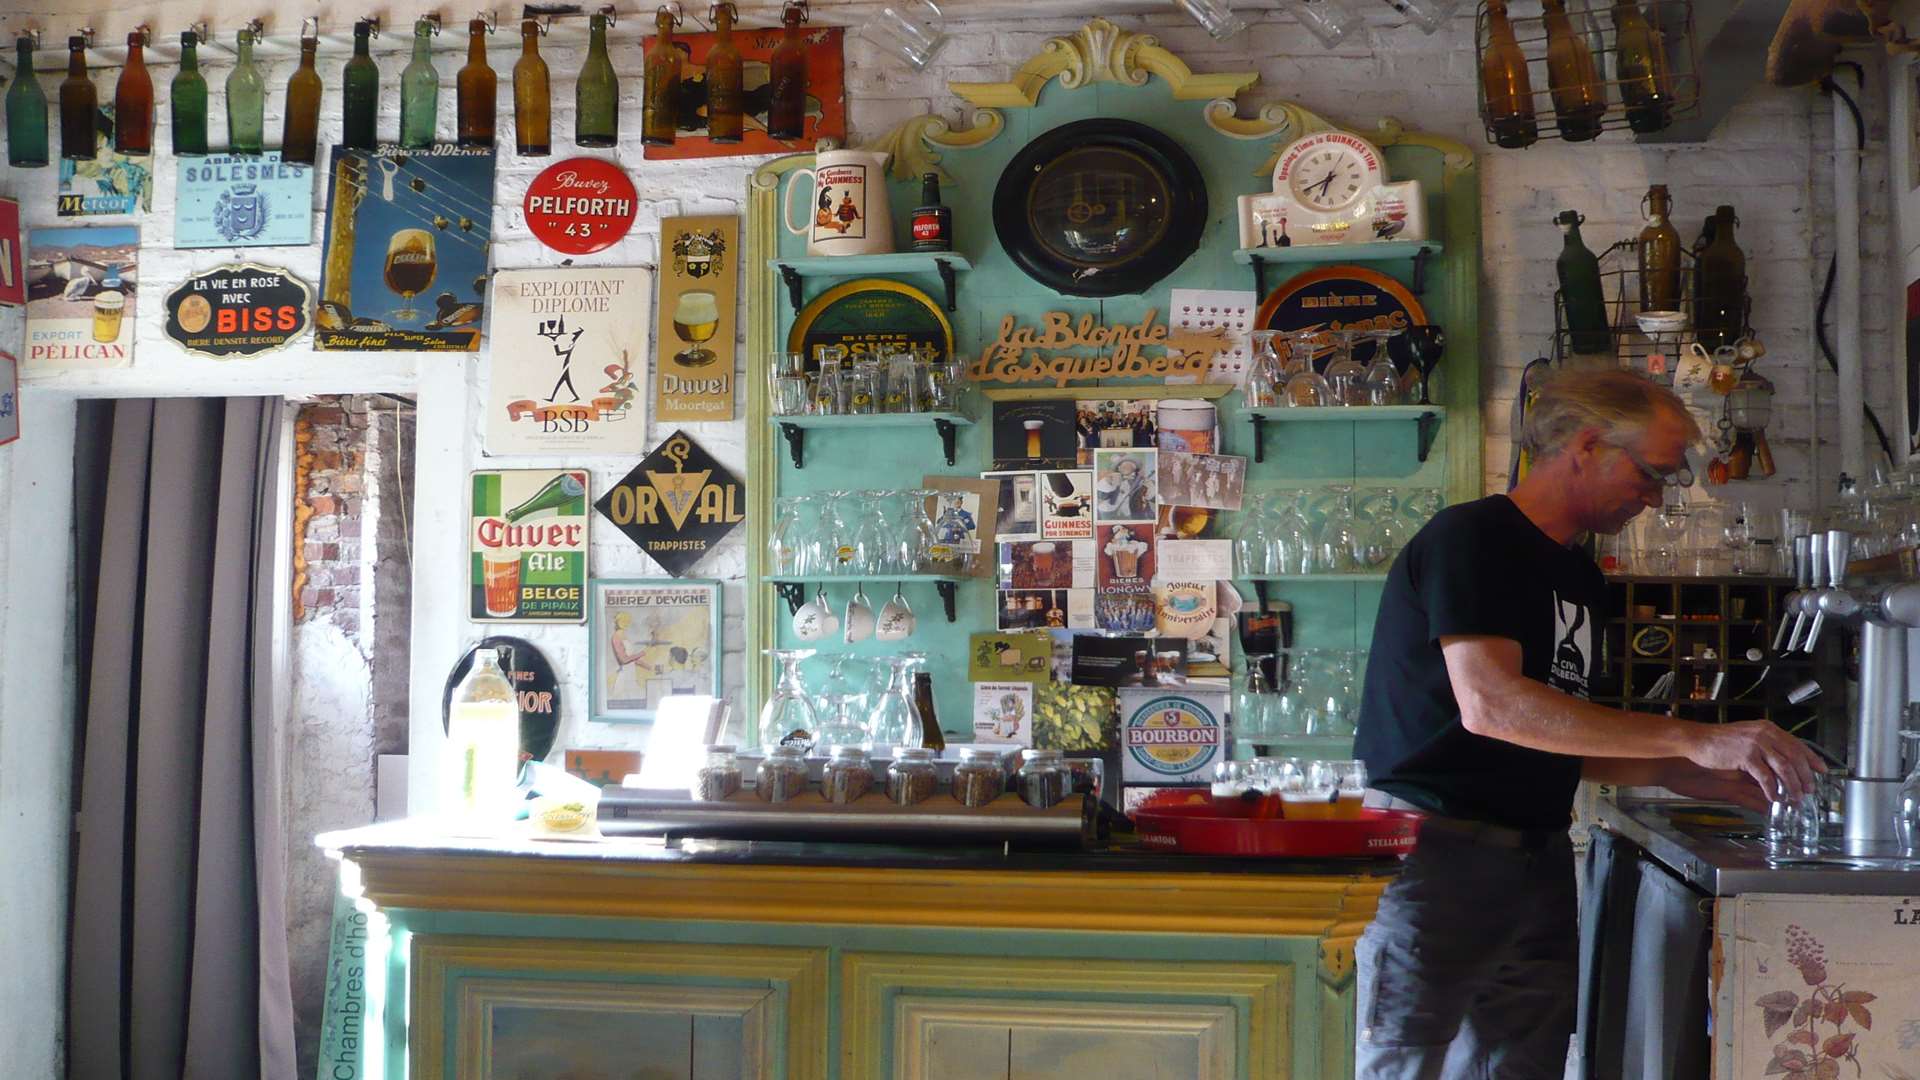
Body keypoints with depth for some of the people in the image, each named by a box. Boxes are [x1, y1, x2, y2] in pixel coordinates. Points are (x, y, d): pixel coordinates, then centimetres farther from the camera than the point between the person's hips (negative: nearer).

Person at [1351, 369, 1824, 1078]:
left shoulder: (1581, 579, 17)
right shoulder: (1471, 538, -10)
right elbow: (1489, 705, -24)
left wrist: (1697, 778, 6)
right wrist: (1694, 739, -23)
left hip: (1538, 871, 8)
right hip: (1436, 859, -8)